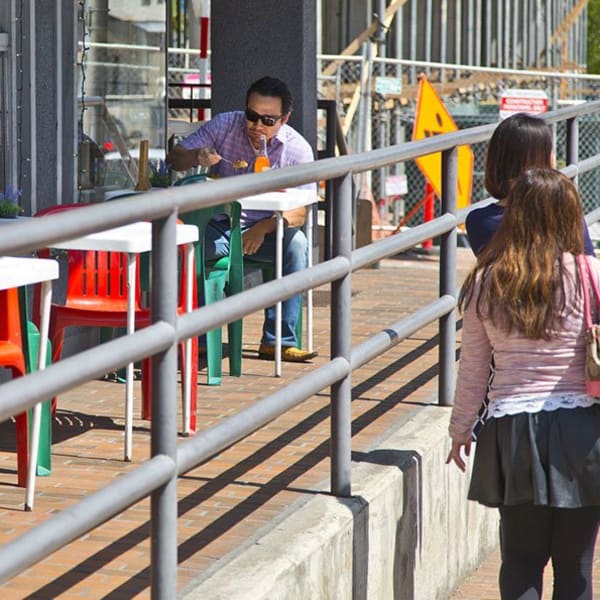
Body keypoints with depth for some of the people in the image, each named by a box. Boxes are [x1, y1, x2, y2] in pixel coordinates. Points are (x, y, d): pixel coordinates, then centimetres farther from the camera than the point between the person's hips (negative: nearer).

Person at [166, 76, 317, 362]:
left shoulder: (297, 149, -8)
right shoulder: (224, 126, -5)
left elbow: (299, 213, -13)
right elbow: (174, 159, -2)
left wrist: (263, 229, -32)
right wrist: (197, 156, -26)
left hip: (266, 229, 0)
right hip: (218, 225, 0)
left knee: (296, 243, -31)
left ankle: (278, 339, -24)